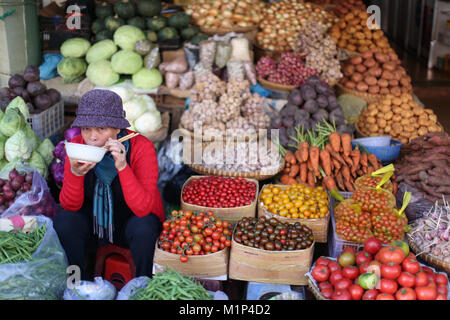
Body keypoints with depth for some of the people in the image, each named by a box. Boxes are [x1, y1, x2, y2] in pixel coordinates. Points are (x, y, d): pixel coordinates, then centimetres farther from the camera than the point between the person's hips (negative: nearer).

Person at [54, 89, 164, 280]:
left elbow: (143, 208, -30)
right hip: (93, 222, 3)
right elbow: (69, 205, -14)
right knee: (63, 221, -24)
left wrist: (122, 166, -41)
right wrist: (76, 173, -33)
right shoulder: (77, 145, -13)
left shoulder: (141, 147, -23)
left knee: (143, 226, -33)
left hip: (130, 223, -3)